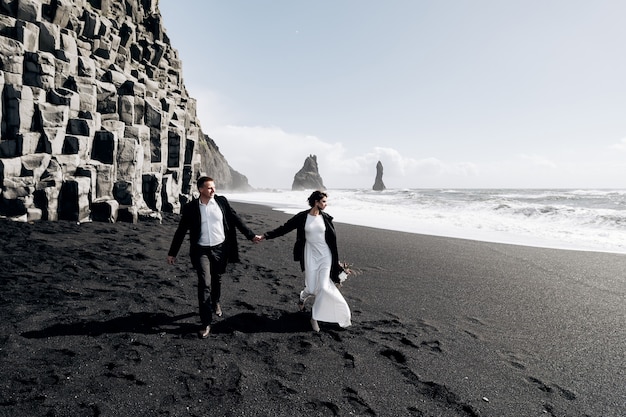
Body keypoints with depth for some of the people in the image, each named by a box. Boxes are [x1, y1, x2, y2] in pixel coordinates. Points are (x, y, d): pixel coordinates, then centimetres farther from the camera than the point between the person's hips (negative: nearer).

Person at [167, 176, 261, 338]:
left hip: (220, 248, 2)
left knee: (216, 280, 18)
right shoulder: (191, 207, -6)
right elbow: (181, 231, 1)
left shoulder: (221, 201, -2)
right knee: (204, 284, -9)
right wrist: (172, 253, 3)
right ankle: (206, 323, -1)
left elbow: (236, 219, 3)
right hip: (201, 251, -2)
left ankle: (215, 302, 49)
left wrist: (251, 235, 2)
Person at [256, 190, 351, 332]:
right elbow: (284, 228, 0)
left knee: (323, 287, -8)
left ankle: (315, 317, 12)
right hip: (310, 256, -1)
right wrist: (265, 235, -4)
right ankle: (303, 297, 38)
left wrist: (337, 260, 10)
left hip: (325, 255, 1)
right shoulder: (302, 217, -4)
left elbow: (333, 239, 8)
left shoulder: (326, 218, 2)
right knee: (311, 289, -1)